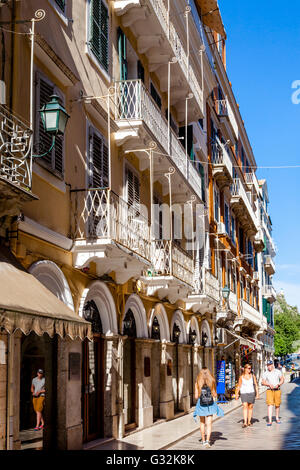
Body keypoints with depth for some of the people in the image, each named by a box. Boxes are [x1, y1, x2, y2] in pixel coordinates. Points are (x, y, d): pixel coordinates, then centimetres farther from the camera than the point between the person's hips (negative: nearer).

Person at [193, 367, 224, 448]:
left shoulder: (197, 383, -5)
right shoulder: (212, 382, -3)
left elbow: (196, 396, -5)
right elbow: (215, 395, -1)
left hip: (201, 405, 0)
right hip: (210, 405, 0)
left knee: (202, 423, 17)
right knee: (209, 424, 1)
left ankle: (203, 440, 25)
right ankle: (207, 440, -14)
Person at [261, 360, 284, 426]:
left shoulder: (278, 372, 2)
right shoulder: (265, 373, 2)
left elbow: (282, 379, 8)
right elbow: (263, 382, 2)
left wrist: (278, 384, -10)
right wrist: (269, 384, -15)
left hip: (277, 390, 1)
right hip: (269, 390, -1)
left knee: (277, 405, 10)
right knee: (270, 405, -12)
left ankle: (277, 418, 31)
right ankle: (270, 421, -16)